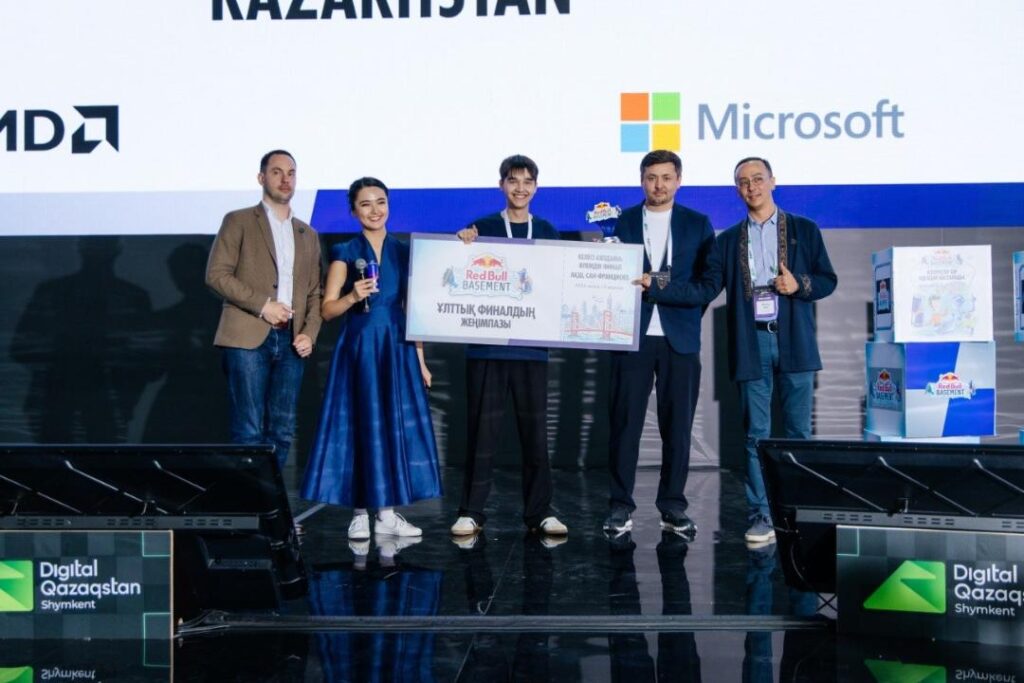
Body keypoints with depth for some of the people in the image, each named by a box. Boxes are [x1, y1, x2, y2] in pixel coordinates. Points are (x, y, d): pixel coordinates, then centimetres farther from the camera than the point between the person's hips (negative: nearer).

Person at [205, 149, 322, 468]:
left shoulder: (308, 235, 19)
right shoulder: (238, 221, 5)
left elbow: (314, 292, 17)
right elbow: (216, 274, -4)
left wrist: (310, 333, 1)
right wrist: (262, 305, -12)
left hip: (290, 341, 5)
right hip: (248, 337, -4)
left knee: (282, 430, 4)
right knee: (249, 431, -6)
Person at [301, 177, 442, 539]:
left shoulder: (404, 252, 9)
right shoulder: (345, 253, 2)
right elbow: (328, 309, -1)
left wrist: (420, 359, 6)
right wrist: (354, 296, -20)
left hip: (397, 348, 3)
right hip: (359, 348, -3)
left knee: (397, 425, 2)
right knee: (360, 425, -1)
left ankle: (387, 512, 9)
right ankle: (360, 513, 7)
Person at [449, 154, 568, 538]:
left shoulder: (547, 232, 12)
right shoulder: (482, 228, 6)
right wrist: (463, 244, -13)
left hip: (532, 345, 2)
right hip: (487, 345, -2)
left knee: (535, 429, 4)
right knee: (483, 429, 1)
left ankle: (539, 512, 12)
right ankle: (471, 512, 9)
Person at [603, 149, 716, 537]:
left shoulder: (698, 224, 9)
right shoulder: (621, 223, 9)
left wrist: (655, 284, -8)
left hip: (679, 338, 1)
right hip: (632, 336, 0)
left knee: (677, 426, 4)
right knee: (624, 423, -1)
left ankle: (673, 507, 13)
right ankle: (620, 506, 7)